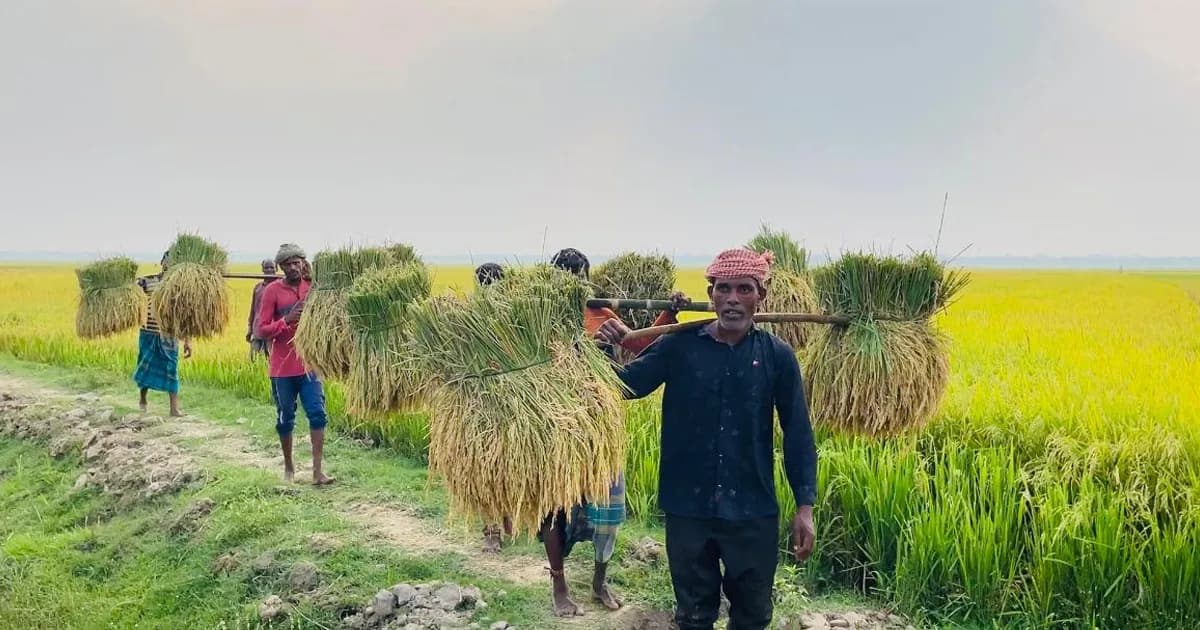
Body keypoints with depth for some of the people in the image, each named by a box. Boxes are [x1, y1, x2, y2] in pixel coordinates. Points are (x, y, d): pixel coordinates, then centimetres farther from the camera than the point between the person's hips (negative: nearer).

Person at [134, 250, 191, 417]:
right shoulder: (147, 281, -2)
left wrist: (187, 341, 2)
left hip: (170, 335, 0)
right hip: (149, 333, 0)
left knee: (171, 370, -3)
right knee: (146, 368, 9)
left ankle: (174, 409, -3)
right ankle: (142, 400, 35)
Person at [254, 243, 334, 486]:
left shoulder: (312, 287, 2)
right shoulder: (273, 291, -7)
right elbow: (260, 330, -9)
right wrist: (286, 321, -24)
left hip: (309, 365, 2)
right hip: (282, 368, -2)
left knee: (317, 414, -7)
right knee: (285, 419, 9)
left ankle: (317, 471, -6)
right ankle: (288, 467, 27)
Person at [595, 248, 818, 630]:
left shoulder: (776, 356, -4)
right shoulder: (678, 346, -4)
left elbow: (798, 433, -1)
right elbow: (625, 387, -5)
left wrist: (805, 505, -6)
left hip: (753, 511, 0)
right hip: (688, 508, 0)